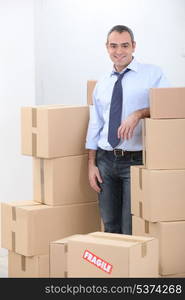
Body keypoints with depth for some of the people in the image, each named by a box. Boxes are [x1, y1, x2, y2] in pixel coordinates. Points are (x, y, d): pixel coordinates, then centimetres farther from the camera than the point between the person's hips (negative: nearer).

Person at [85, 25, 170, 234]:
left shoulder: (152, 74, 0)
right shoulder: (102, 84, 14)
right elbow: (95, 125, 14)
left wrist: (139, 114, -26)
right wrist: (91, 164, 9)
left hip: (136, 160, -4)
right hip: (106, 161, 5)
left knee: (132, 229, -4)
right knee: (110, 227, 11)